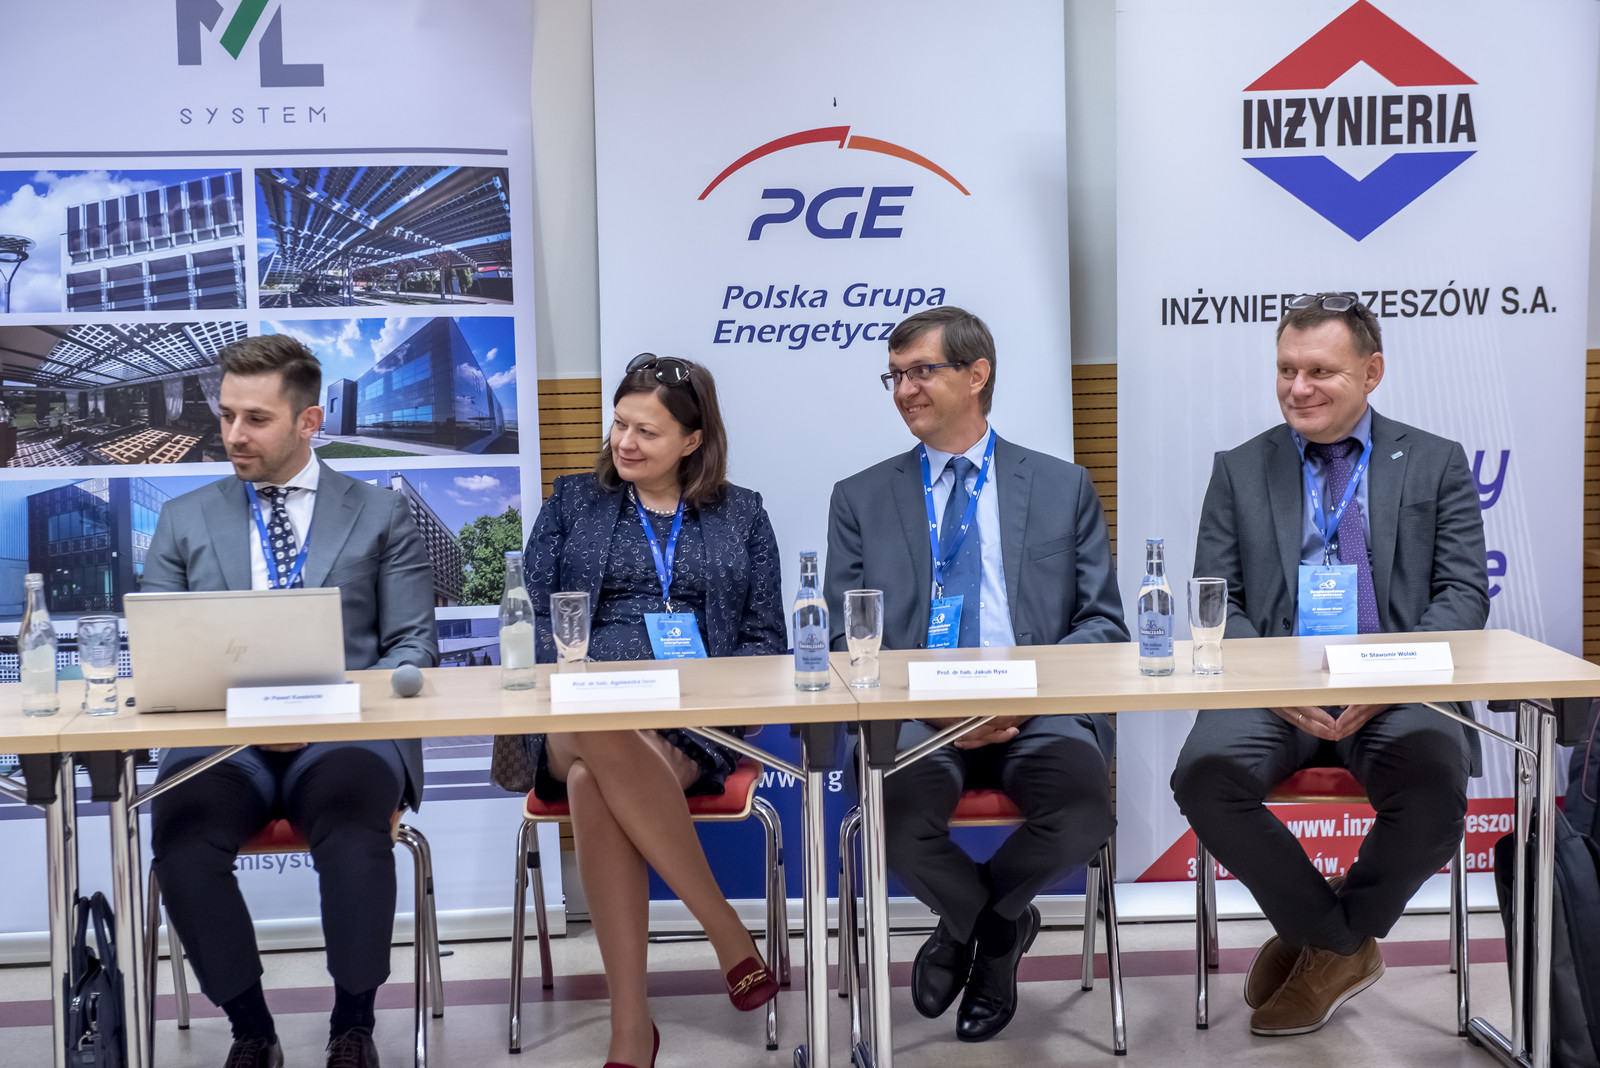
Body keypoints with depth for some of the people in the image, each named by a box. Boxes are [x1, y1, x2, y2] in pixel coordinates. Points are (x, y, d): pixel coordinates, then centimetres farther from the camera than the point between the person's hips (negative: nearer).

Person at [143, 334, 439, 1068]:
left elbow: (412, 647, 7)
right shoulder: (183, 520, 18)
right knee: (181, 838, -30)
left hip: (346, 733, -2)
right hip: (221, 735, 2)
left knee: (353, 834, -34)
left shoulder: (382, 515, 13)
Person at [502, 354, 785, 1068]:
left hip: (694, 725, -1)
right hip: (581, 711, 1)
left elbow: (765, 640, 12)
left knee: (593, 783, -37)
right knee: (606, 741, -40)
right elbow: (534, 616, 11)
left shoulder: (741, 515, 19)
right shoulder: (572, 501, 21)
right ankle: (729, 935, -34)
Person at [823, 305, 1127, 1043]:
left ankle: (970, 923, 4)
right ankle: (1000, 927, 4)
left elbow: (1104, 623, 8)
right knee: (894, 809, -33)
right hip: (914, 715, 0)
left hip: (1039, 711, 0)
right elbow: (847, 642, 7)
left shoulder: (1063, 488, 13)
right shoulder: (861, 500, 14)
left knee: (1083, 806, -32)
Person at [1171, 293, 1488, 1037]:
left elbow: (1463, 594, 4)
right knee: (1206, 774, -29)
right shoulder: (1240, 470, 15)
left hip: (1397, 693, -1)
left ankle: (1334, 937, 1)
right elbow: (1216, 603, 7)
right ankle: (1340, 945, -2)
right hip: (1274, 689, 1)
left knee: (1435, 792, -32)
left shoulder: (1436, 464, 13)